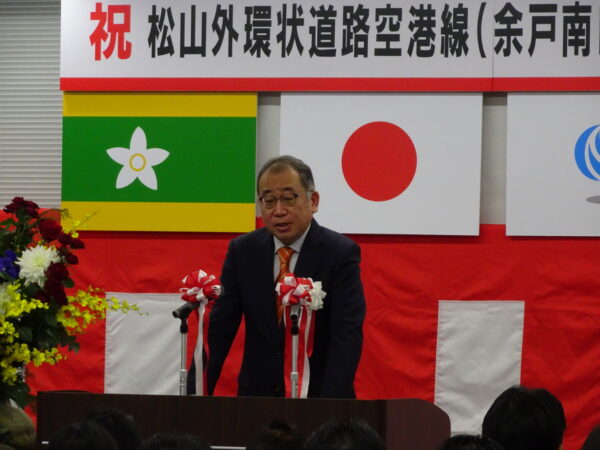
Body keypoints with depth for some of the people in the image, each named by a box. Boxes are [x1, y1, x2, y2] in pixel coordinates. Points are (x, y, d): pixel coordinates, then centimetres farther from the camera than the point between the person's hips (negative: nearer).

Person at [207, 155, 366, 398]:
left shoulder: (340, 253, -10)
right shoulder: (242, 250, 1)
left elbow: (347, 336, -18)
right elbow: (220, 329, -2)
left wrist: (329, 405, -30)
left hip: (318, 395, -3)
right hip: (258, 392, 3)